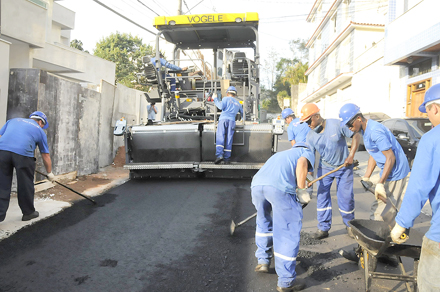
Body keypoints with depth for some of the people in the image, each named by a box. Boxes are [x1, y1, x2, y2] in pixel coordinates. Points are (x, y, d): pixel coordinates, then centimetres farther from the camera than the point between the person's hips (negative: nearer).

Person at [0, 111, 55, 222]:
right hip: (23, 154, -3)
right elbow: (45, 156, 24)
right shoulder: (39, 131, 20)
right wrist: (50, 173, 34)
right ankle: (28, 212, 26)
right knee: (26, 185, 12)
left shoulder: (13, 120, 29)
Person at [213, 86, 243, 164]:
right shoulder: (238, 103, 27)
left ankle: (219, 155, -27)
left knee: (220, 138, -10)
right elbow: (242, 113, 39)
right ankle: (227, 159, -4)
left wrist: (216, 99, 8)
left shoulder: (226, 99, 12)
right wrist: (242, 118, 60)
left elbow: (221, 106, -5)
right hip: (232, 120, 3)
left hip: (223, 119, -3)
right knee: (229, 139, 0)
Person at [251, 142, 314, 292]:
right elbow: (301, 163, 0)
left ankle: (262, 261, 39)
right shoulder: (307, 152, 27)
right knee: (289, 232, 7)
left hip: (256, 184, 6)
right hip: (280, 186, -6)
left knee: (264, 221, 31)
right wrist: (301, 189, 5)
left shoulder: (281, 154, 43)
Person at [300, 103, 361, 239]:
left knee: (345, 196, 0)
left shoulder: (336, 124, -20)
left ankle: (349, 225, 24)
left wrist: (351, 156, -18)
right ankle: (323, 228, 8)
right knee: (322, 195, -3)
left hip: (344, 166, -3)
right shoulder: (310, 136, -10)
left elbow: (356, 136, -12)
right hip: (325, 167, 3)